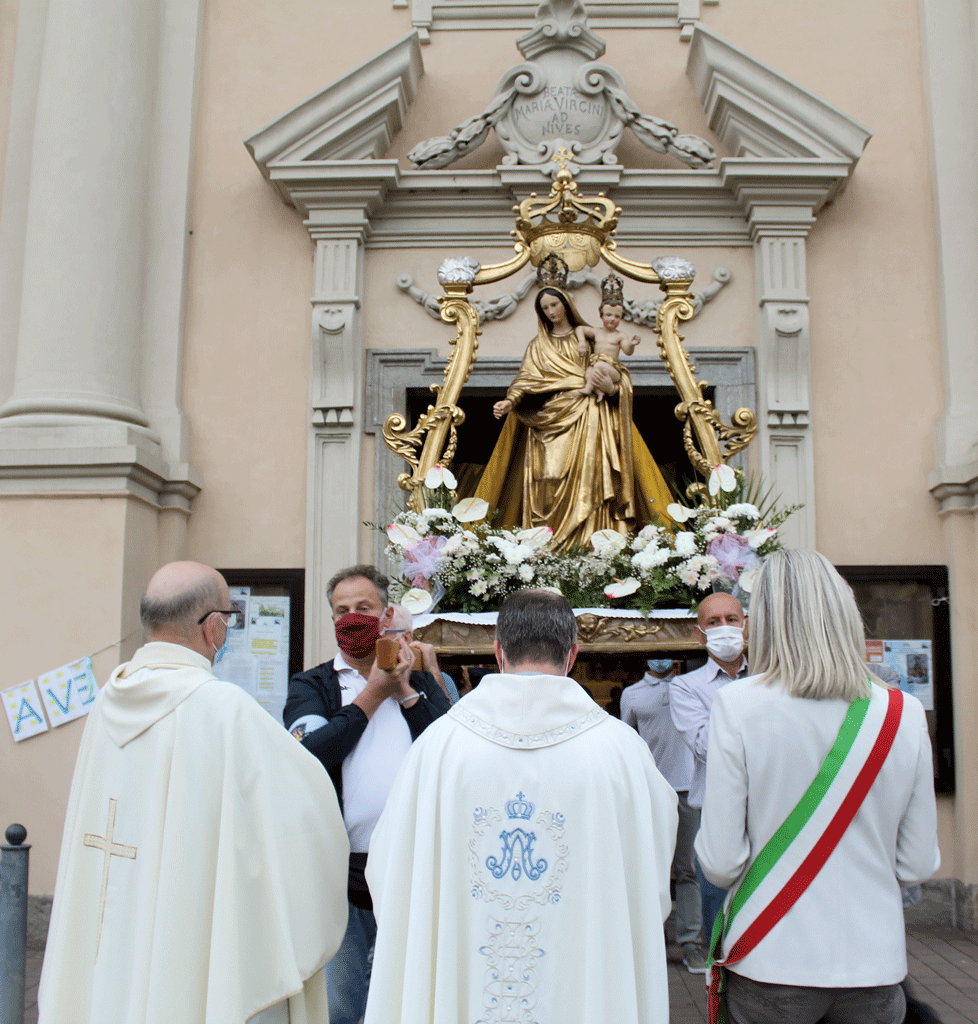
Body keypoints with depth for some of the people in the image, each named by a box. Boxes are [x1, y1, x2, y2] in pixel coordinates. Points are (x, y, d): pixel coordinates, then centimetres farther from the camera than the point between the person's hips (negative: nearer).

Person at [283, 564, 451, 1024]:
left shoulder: (422, 683, 11)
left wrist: (404, 691, -8)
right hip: (341, 875, -2)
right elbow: (310, 754, -15)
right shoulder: (311, 685, 6)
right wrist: (374, 692, -8)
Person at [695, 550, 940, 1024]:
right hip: (875, 962, 2)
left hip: (770, 964, -2)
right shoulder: (905, 713, -6)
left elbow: (720, 863, -12)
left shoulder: (736, 705, -14)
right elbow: (920, 864, 1)